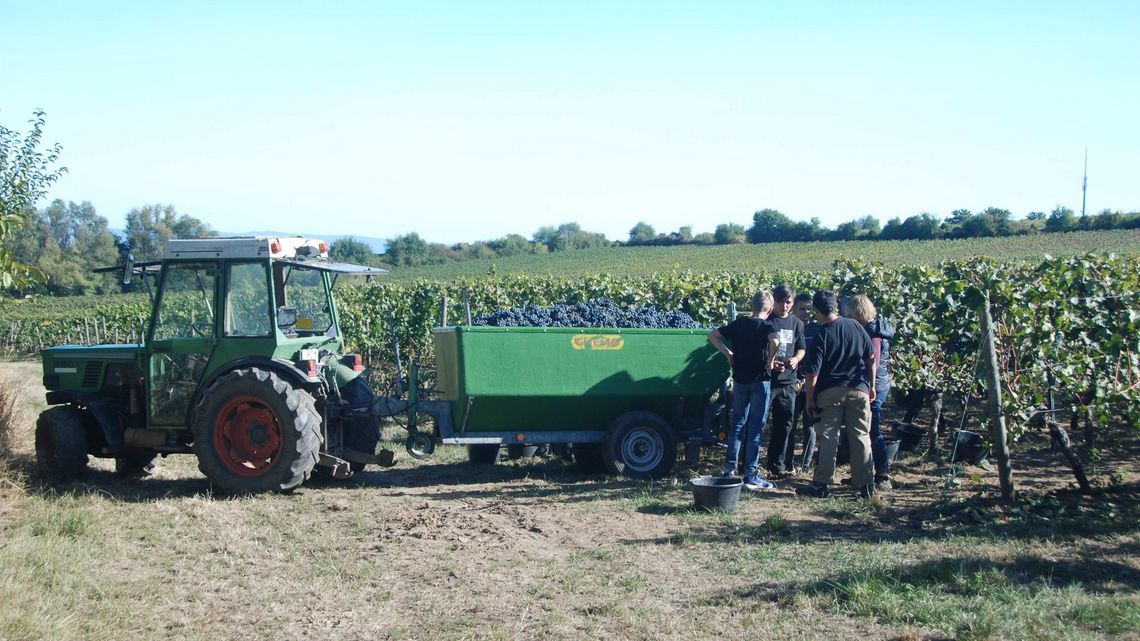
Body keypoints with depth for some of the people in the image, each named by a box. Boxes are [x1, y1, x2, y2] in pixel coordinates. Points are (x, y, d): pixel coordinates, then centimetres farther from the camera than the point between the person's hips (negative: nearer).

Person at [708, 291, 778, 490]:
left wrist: (728, 353, 10)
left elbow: (712, 335, 9)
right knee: (756, 427, 1)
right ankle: (751, 475, 2)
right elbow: (774, 340, -30)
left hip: (740, 379, 4)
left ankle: (730, 468, 16)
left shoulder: (739, 323, 6)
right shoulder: (766, 326, -8)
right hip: (759, 380, -4)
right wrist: (770, 361, -16)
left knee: (738, 423, 16)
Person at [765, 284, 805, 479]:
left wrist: (796, 359, -4)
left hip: (788, 381, 5)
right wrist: (768, 363, -19)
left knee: (784, 424, 9)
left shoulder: (797, 324, 10)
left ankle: (777, 465, 19)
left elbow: (801, 349, 18)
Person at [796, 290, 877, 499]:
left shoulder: (821, 336, -10)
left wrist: (809, 400, -1)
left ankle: (821, 484, 6)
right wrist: (872, 386, 16)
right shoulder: (855, 326, 0)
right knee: (861, 437, 8)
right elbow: (871, 358, 6)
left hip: (830, 392, -3)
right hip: (859, 390, 3)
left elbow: (813, 374, -11)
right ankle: (866, 485, 11)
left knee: (827, 438, 4)